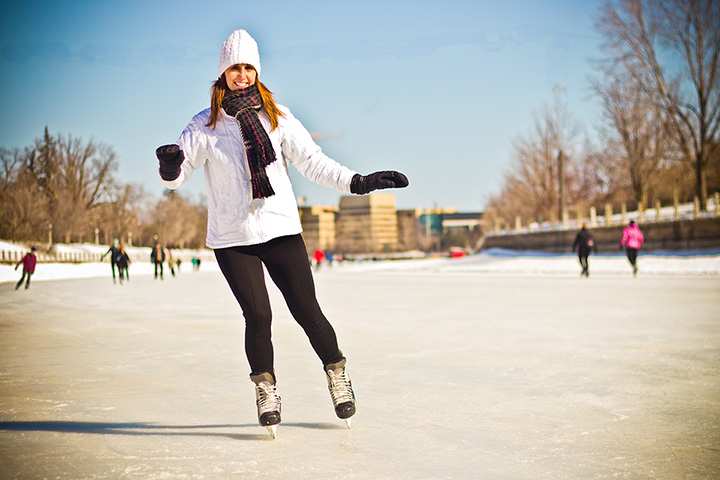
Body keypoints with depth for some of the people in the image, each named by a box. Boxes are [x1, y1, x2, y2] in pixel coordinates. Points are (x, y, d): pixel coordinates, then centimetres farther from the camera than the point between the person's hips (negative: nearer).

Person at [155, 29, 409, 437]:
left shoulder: (278, 117, 3)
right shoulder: (206, 125, 0)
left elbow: (312, 161, 1)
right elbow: (176, 176, -3)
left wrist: (358, 182, -8)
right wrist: (170, 165, -27)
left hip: (281, 229, 1)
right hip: (232, 238, -1)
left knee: (306, 309, 1)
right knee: (257, 314, -7)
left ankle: (336, 369, 25)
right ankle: (266, 388, 15)